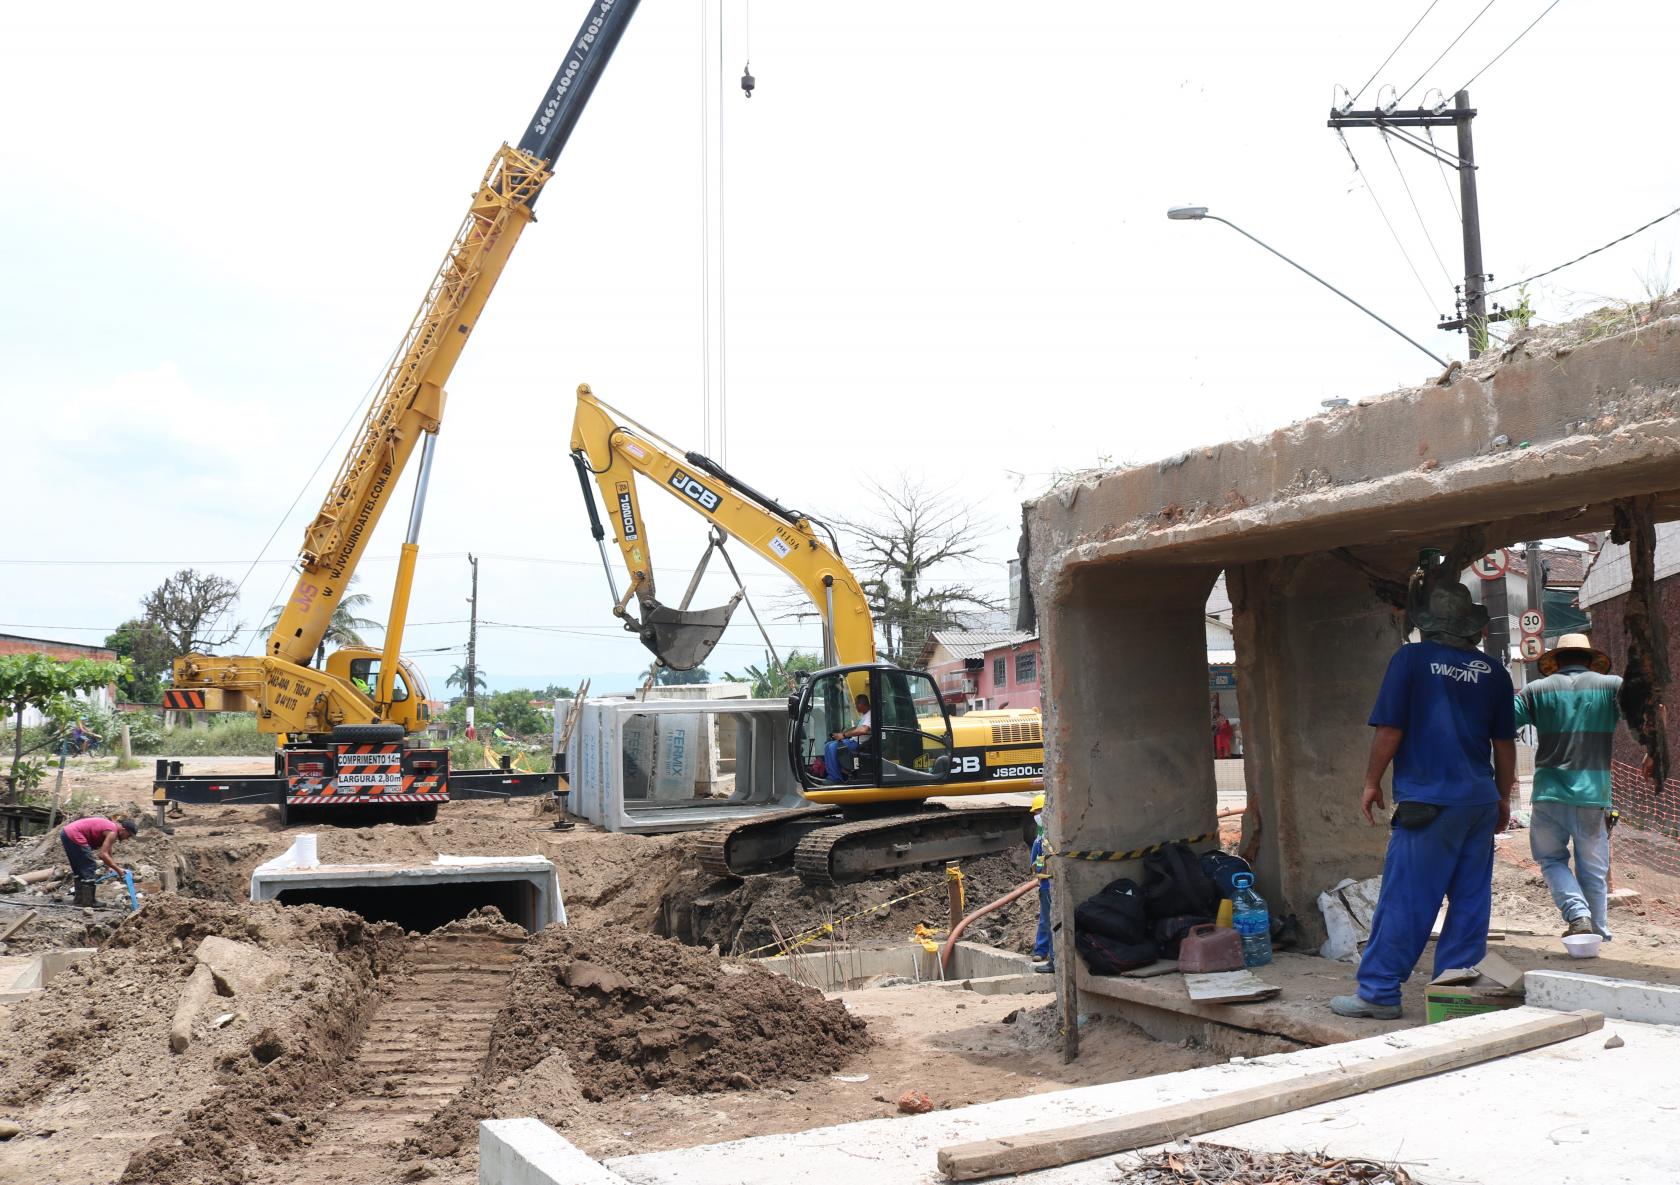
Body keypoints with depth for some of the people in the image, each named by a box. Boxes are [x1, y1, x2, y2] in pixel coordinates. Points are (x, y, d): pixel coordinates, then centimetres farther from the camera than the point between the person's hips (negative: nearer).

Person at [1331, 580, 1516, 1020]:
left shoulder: (1412, 659, -6)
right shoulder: (1492, 671, 7)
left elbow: (1390, 730, -8)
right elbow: (1505, 744, 13)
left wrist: (1372, 782, 4)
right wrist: (1503, 798, 23)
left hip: (1429, 801, -5)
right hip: (1481, 800, 5)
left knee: (1404, 901, -2)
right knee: (1470, 899, 10)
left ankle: (1378, 992, 2)